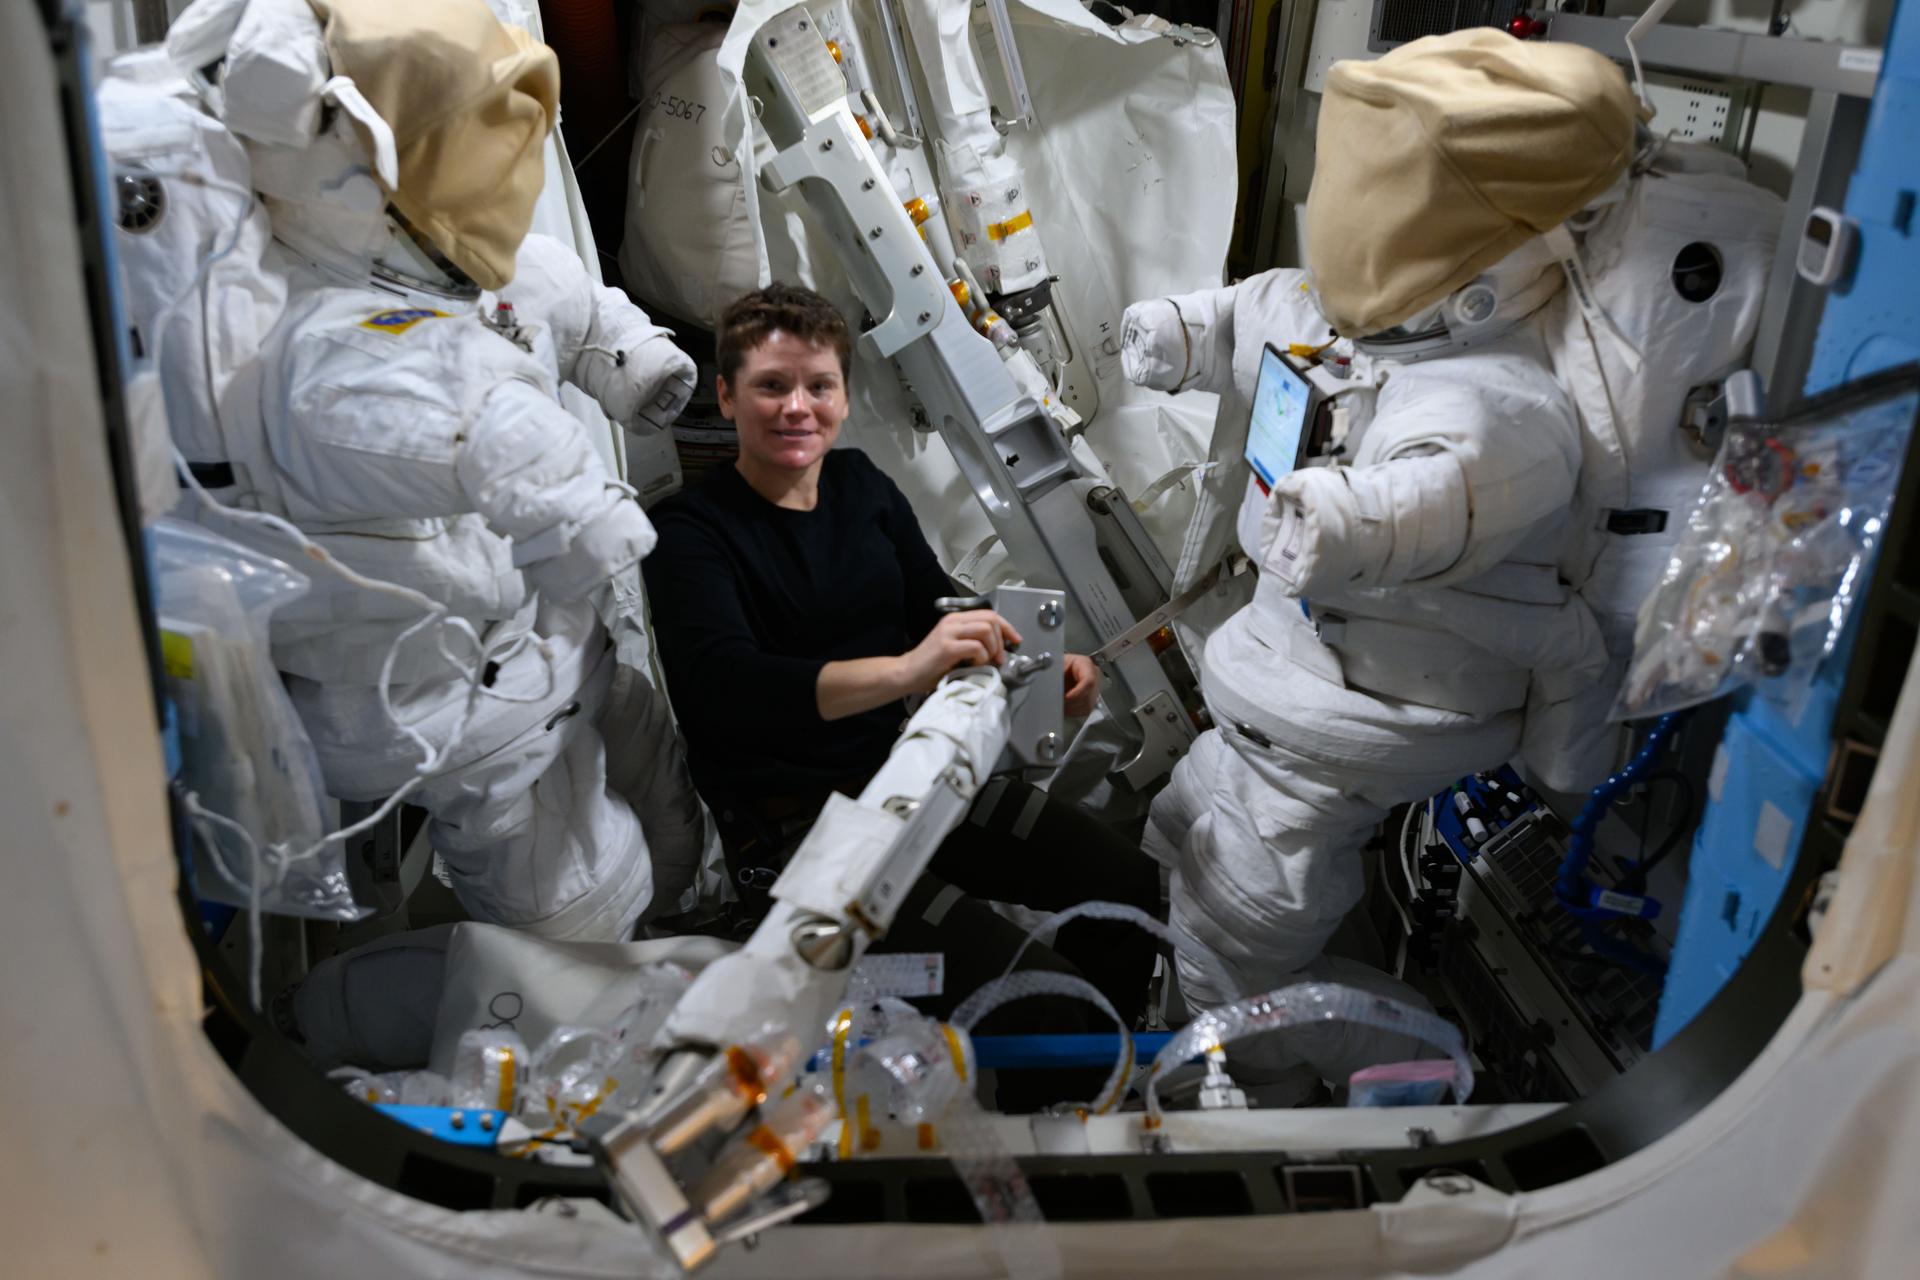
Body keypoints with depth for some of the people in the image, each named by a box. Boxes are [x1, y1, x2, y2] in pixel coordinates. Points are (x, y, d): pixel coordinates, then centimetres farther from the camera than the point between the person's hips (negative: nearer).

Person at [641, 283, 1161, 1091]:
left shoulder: (859, 485, 8)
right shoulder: (692, 532, -11)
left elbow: (937, 609, 11)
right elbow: (723, 688, -28)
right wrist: (904, 671, -43)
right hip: (792, 825, -7)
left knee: (1134, 889, -1)